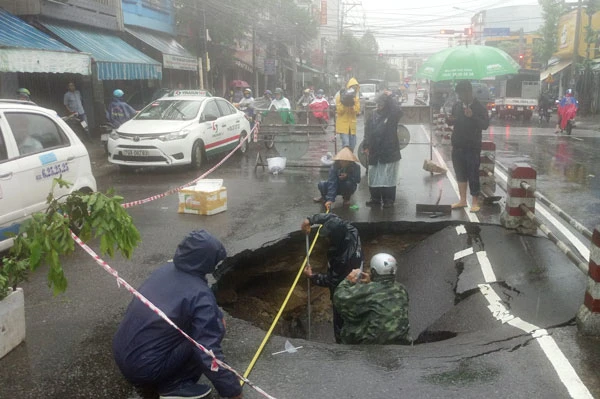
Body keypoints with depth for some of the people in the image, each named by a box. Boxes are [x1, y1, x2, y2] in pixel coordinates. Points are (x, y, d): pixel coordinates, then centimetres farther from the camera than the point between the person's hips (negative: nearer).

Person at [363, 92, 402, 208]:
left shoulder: (392, 115, -5)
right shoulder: (374, 115, 7)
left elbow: (398, 111, -28)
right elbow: (367, 131, 9)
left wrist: (388, 98, -21)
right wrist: (366, 146, 1)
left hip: (389, 151, -4)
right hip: (375, 151, 4)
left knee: (388, 177, 0)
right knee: (374, 176, 8)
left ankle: (389, 200, 8)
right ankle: (375, 198, 19)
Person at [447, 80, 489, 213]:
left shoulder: (479, 107, -8)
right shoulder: (456, 106, 7)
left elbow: (485, 125, -16)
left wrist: (472, 116, -30)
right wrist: (450, 120, -6)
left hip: (473, 147, -5)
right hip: (457, 146, 5)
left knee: (473, 174, -1)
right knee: (460, 174, 11)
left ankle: (475, 202, 9)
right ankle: (462, 200, 22)